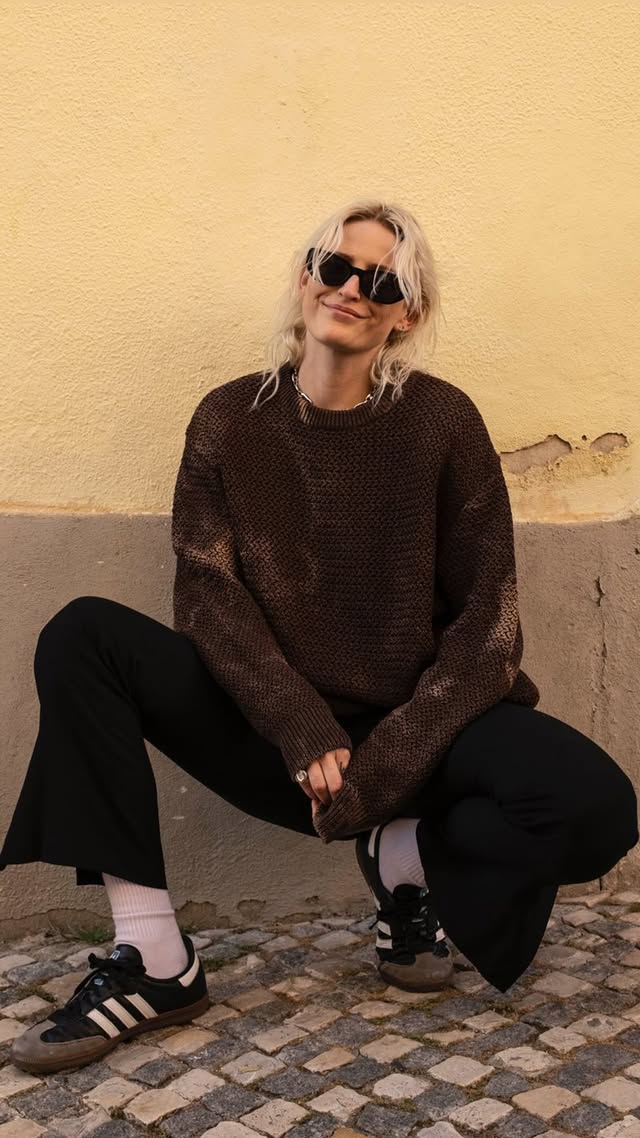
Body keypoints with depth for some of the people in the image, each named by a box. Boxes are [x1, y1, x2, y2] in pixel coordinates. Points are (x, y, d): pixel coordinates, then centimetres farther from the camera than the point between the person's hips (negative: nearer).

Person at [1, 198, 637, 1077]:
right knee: (82, 636, -19)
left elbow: (485, 619, -7)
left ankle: (406, 857, 5)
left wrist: (390, 763, -18)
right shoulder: (230, 419, -1)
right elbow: (208, 594, -8)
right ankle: (152, 961, -18)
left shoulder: (443, 421, -5)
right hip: (271, 731, 2)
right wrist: (304, 737, -21)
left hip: (415, 723, -1)